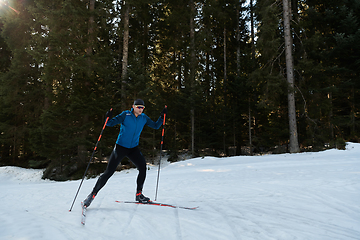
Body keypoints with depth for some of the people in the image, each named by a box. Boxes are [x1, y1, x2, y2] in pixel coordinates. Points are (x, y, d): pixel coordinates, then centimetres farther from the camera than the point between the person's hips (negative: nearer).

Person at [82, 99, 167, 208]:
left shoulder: (144, 118, 3)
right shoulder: (125, 115, -9)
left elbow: (156, 126, 11)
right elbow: (111, 123, -11)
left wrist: (162, 116, -1)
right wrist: (108, 118, -33)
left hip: (133, 148, 4)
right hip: (120, 147, -4)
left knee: (143, 167, -14)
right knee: (109, 172, -4)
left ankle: (139, 194, 3)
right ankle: (93, 194, 11)